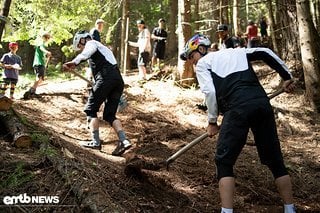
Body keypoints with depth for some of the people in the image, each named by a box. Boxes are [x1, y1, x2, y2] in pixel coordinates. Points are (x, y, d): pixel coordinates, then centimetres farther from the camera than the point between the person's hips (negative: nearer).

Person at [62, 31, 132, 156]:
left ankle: (96, 142, -2)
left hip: (106, 78, -8)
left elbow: (87, 53, -16)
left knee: (90, 109, 2)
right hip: (119, 80, 8)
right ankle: (124, 141, -5)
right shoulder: (103, 48, 38)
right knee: (109, 115, 10)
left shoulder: (91, 43, 10)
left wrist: (74, 62, -33)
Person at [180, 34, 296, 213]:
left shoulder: (202, 63, 14)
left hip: (237, 108, -5)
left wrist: (212, 121, 9)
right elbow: (266, 53, 20)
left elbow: (210, 92, -1)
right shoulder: (237, 52, 29)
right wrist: (287, 76, 27)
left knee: (224, 162, 6)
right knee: (275, 159, 15)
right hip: (262, 103, 5)